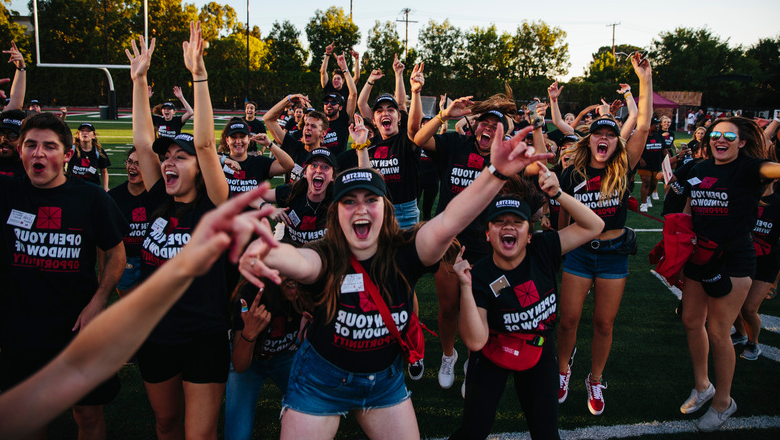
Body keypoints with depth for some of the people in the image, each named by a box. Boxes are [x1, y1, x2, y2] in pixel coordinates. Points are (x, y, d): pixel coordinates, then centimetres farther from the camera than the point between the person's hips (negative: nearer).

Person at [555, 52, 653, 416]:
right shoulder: (572, 174, -3)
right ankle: (563, 370, 30)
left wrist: (645, 79, -18)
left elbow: (643, 126, -14)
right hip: (579, 253, 0)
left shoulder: (623, 169, -4)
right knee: (568, 320, 5)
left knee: (604, 323, 9)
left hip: (614, 253, 0)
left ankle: (595, 381, 28)